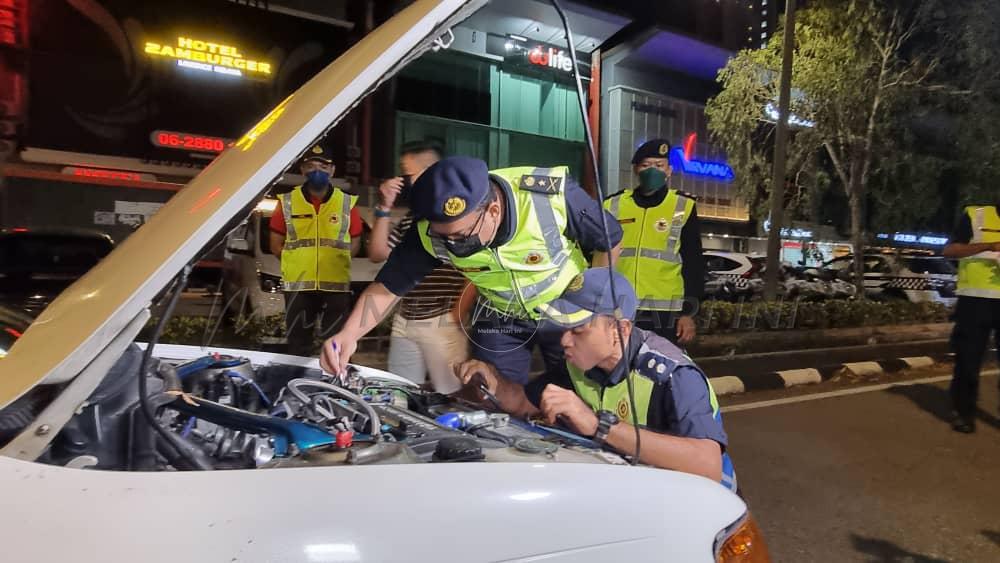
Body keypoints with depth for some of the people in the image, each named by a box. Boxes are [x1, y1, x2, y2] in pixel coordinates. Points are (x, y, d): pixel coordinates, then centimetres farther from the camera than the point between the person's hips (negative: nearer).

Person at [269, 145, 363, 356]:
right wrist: (296, 261, 1)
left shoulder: (346, 203, 5)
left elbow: (355, 243, 9)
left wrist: (333, 259, -1)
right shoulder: (287, 202, 6)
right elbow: (276, 244, 9)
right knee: (298, 345, 11)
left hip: (336, 286, 0)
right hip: (298, 285, 1)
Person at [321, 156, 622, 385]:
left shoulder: (555, 195, -34)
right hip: (499, 318, 2)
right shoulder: (432, 230, -26)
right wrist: (348, 334, -31)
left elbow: (609, 242, -16)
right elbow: (387, 287, -15)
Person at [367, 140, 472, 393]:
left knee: (448, 398, 2)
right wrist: (384, 210, 2)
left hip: (442, 323, -7)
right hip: (404, 322, 7)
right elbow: (377, 255, 11)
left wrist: (456, 315, -12)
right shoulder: (408, 219, 14)